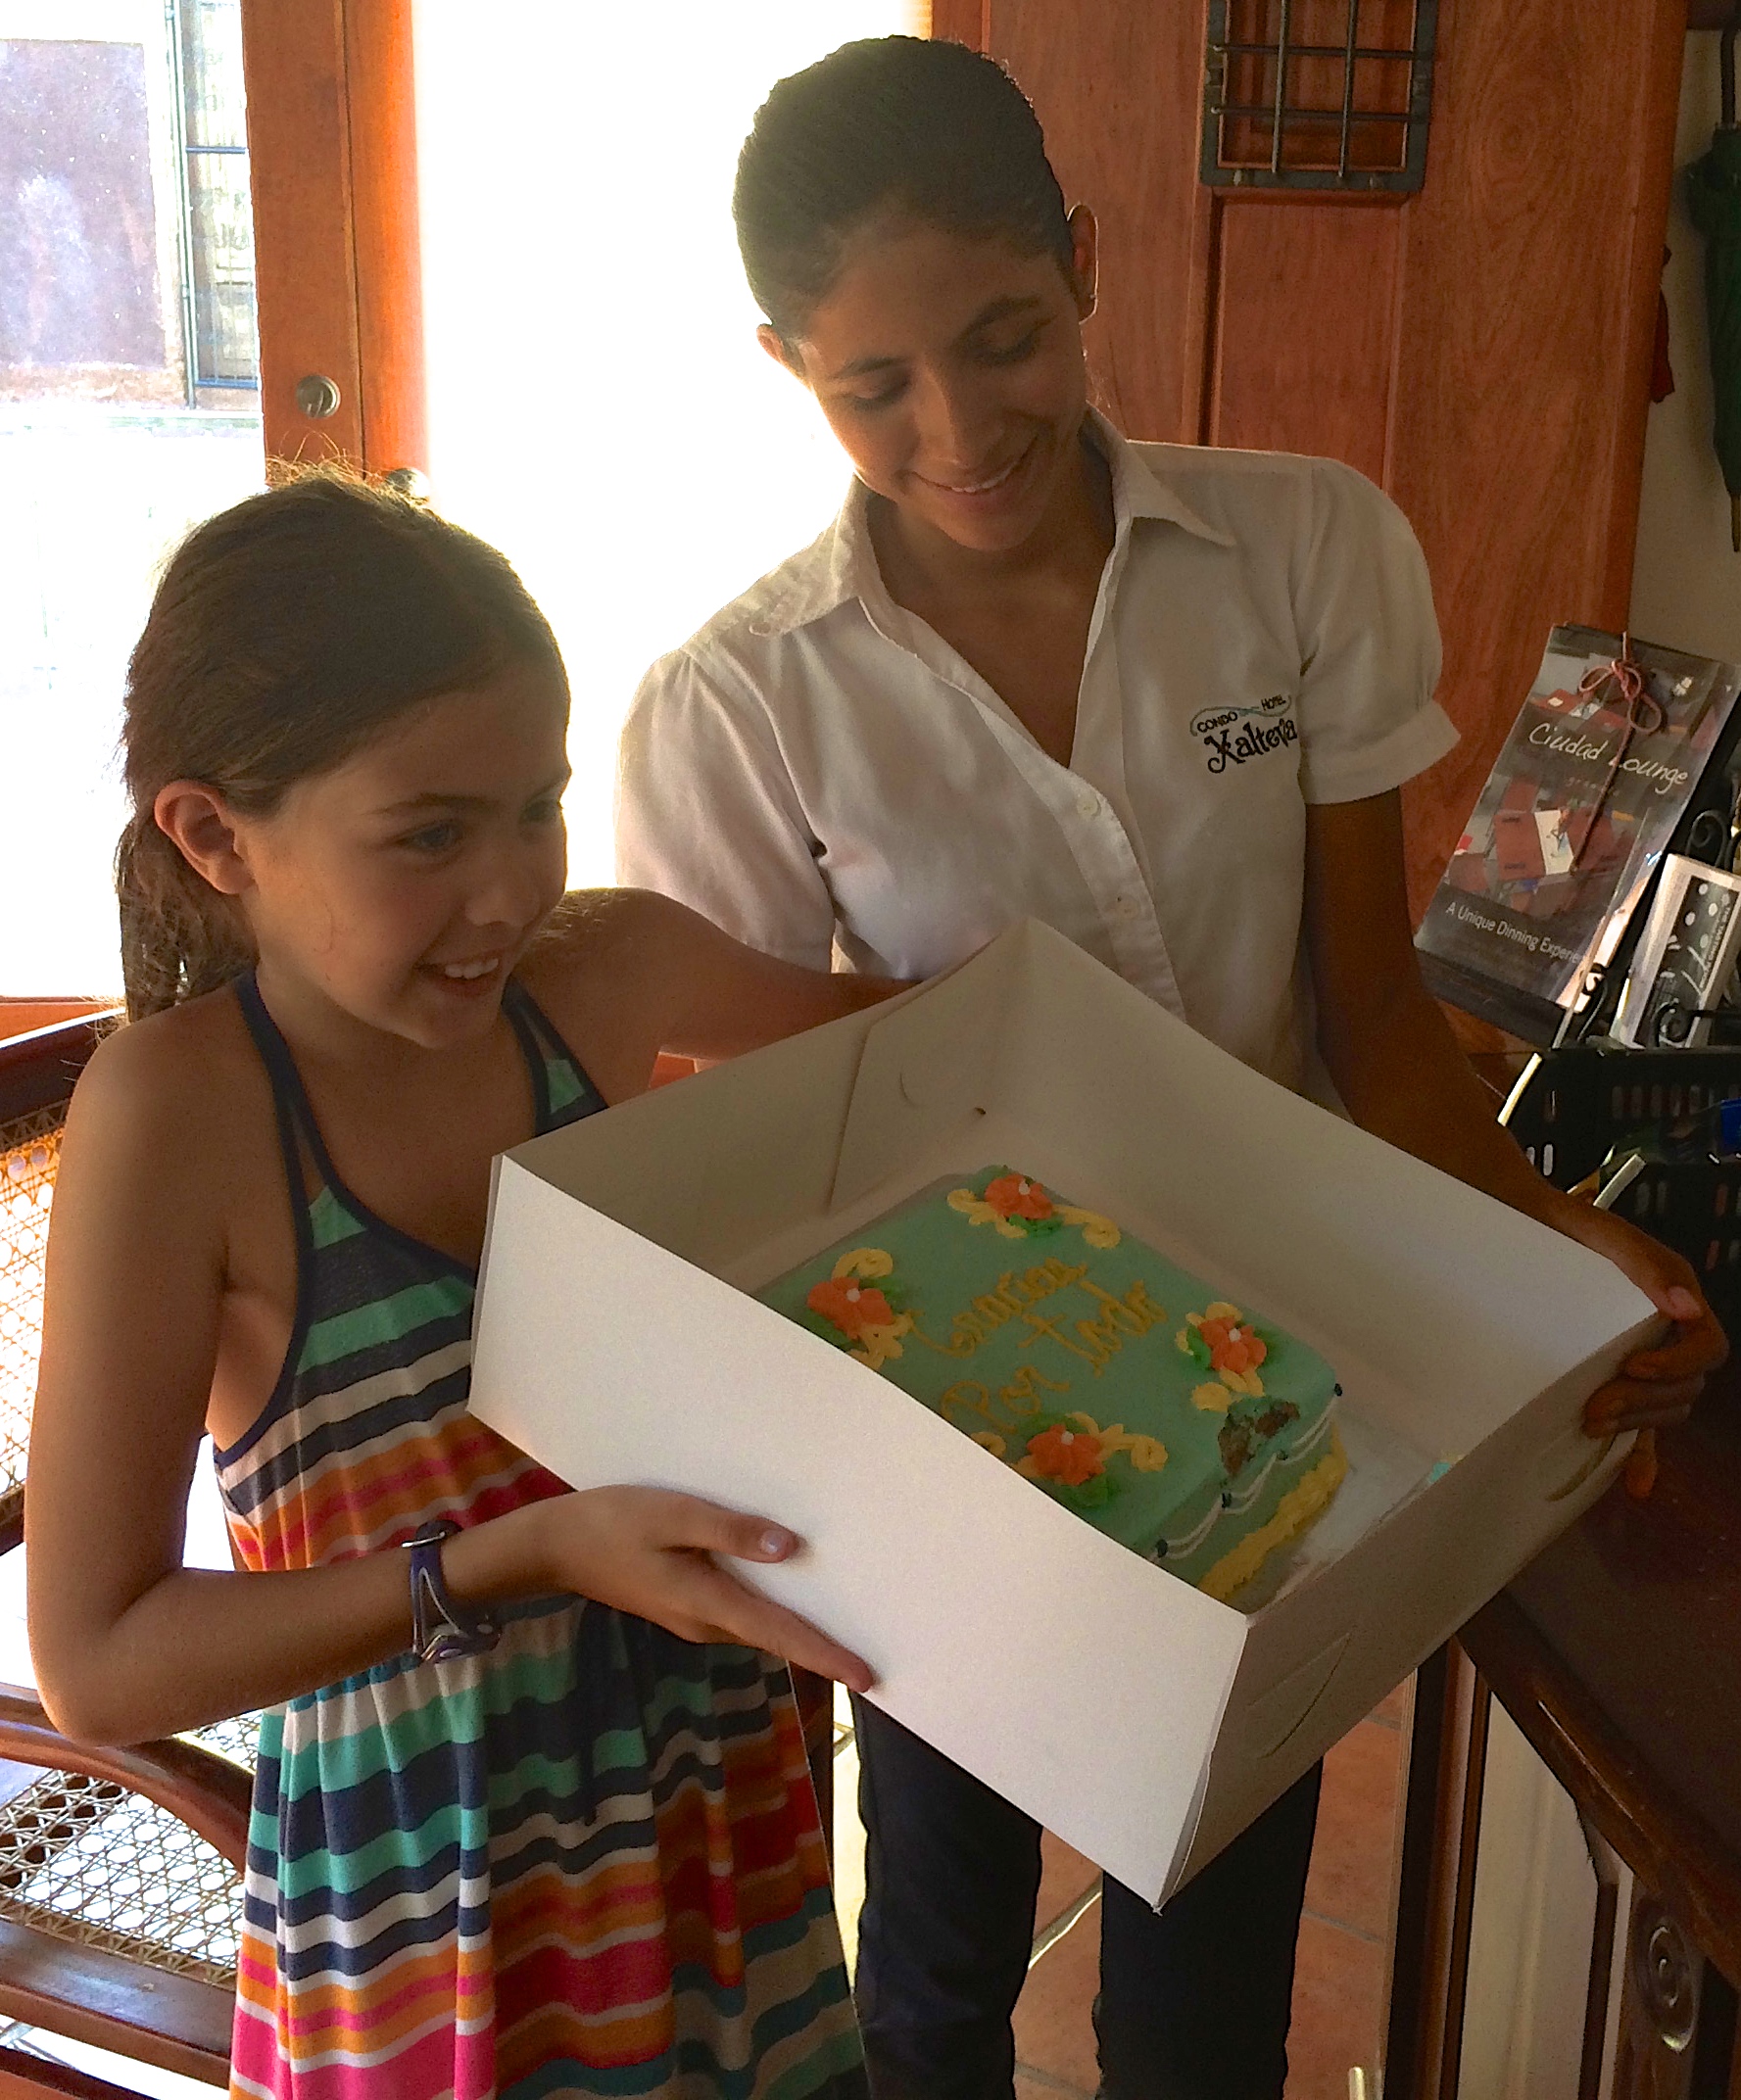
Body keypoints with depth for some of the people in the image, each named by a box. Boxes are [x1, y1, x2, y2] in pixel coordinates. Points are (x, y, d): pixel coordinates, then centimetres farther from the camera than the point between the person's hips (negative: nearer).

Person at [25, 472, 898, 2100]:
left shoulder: (607, 974, -7)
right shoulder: (180, 1108, -21)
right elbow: (93, 1663, -21)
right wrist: (533, 1554, -29)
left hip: (718, 1797, 5)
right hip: (422, 1894, -4)